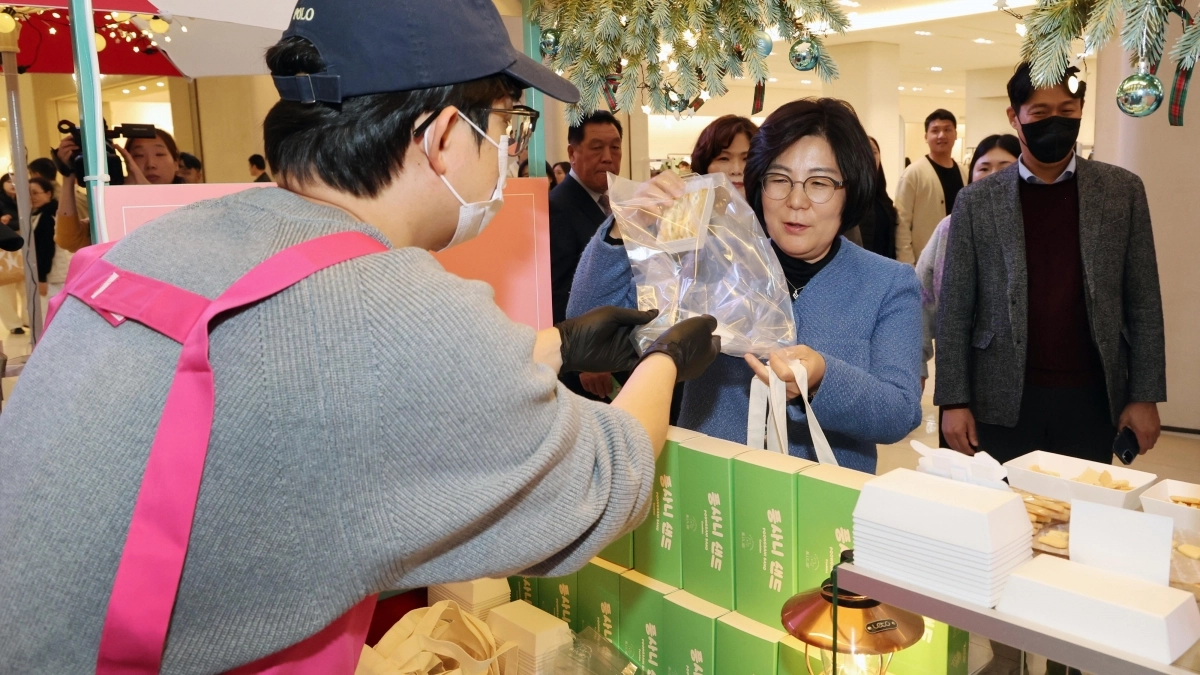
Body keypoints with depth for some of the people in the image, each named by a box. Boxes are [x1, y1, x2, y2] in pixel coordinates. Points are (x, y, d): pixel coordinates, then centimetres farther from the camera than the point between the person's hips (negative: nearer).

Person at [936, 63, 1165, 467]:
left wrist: (1144, 395, 0)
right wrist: (954, 400, -6)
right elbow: (955, 310, -1)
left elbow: (1143, 303, 4)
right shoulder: (978, 202, -1)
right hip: (1003, 401, -1)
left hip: (1091, 397, 1)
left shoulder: (1123, 192, 2)